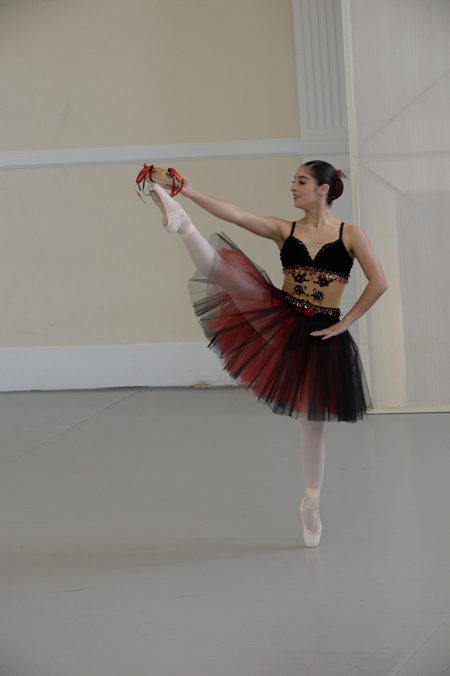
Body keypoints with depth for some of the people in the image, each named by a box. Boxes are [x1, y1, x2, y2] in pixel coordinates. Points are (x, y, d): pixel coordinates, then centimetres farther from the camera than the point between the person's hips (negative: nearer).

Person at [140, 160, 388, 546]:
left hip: (321, 335, -2)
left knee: (314, 421, 7)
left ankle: (311, 503, 19)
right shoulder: (284, 230, 2)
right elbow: (236, 215, -10)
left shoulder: (350, 235, -3)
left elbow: (379, 283, -7)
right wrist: (191, 193, -22)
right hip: (279, 320, 2)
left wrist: (345, 323, -10)